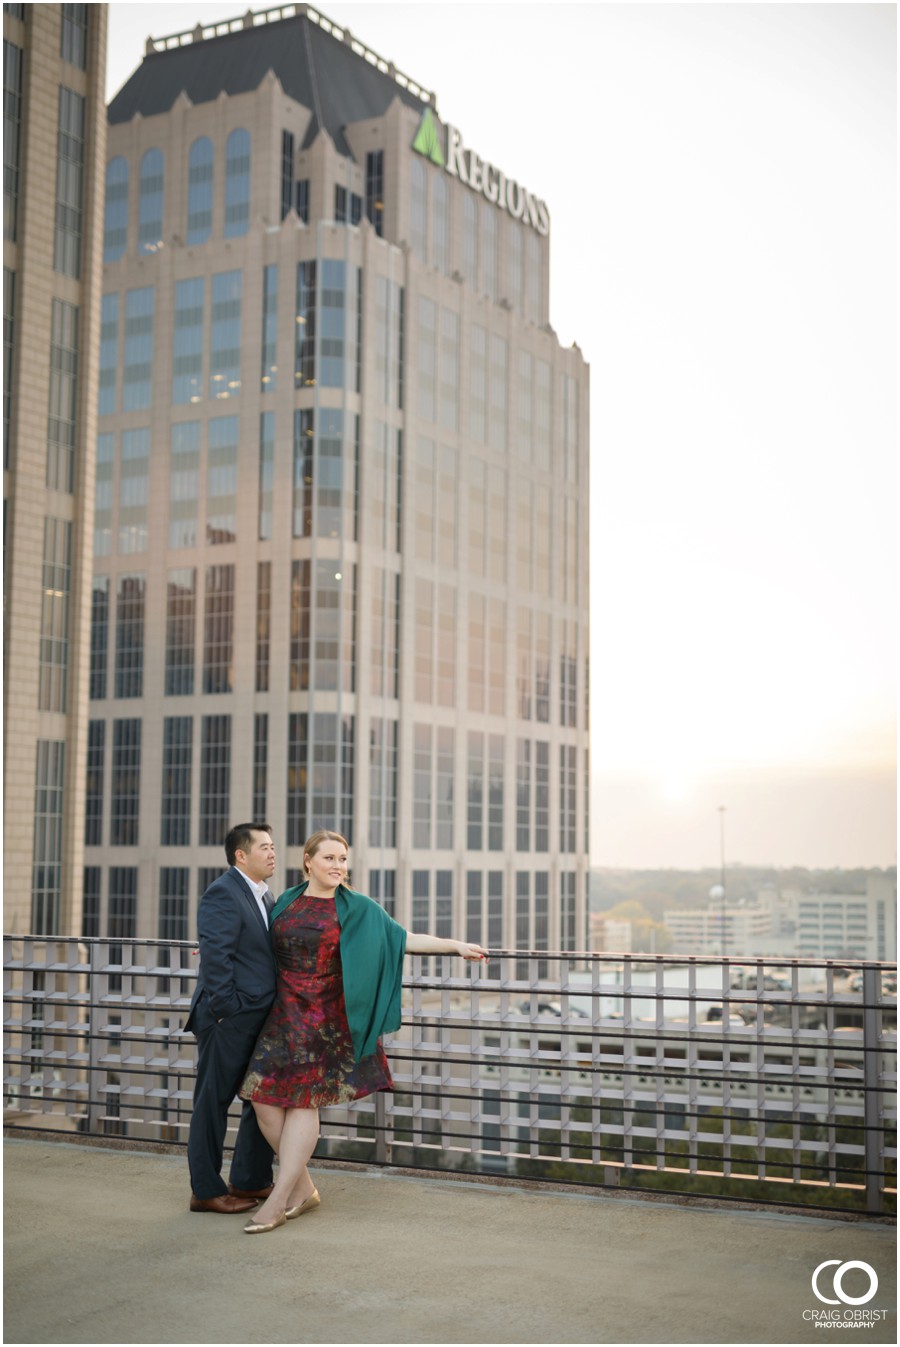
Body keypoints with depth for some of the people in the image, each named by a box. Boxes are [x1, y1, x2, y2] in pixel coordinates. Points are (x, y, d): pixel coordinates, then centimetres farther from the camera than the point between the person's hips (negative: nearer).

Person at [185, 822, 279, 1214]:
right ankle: (206, 1191, 10)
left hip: (261, 1019, 9)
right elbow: (215, 956, -21)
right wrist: (225, 1010, -21)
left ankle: (250, 1181, 27)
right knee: (214, 1102, 1)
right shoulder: (222, 894, -14)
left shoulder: (265, 896, 15)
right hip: (229, 1020, -9)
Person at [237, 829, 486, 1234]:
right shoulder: (285, 902, 9)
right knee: (265, 1098, -2)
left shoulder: (357, 909, 0)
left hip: (324, 1019, -3)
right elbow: (263, 947, 25)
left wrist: (457, 945, -7)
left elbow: (404, 939, 0)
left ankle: (279, 1200, 1)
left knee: (303, 1101, -6)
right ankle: (303, 1189, 13)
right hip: (283, 1015, 4)